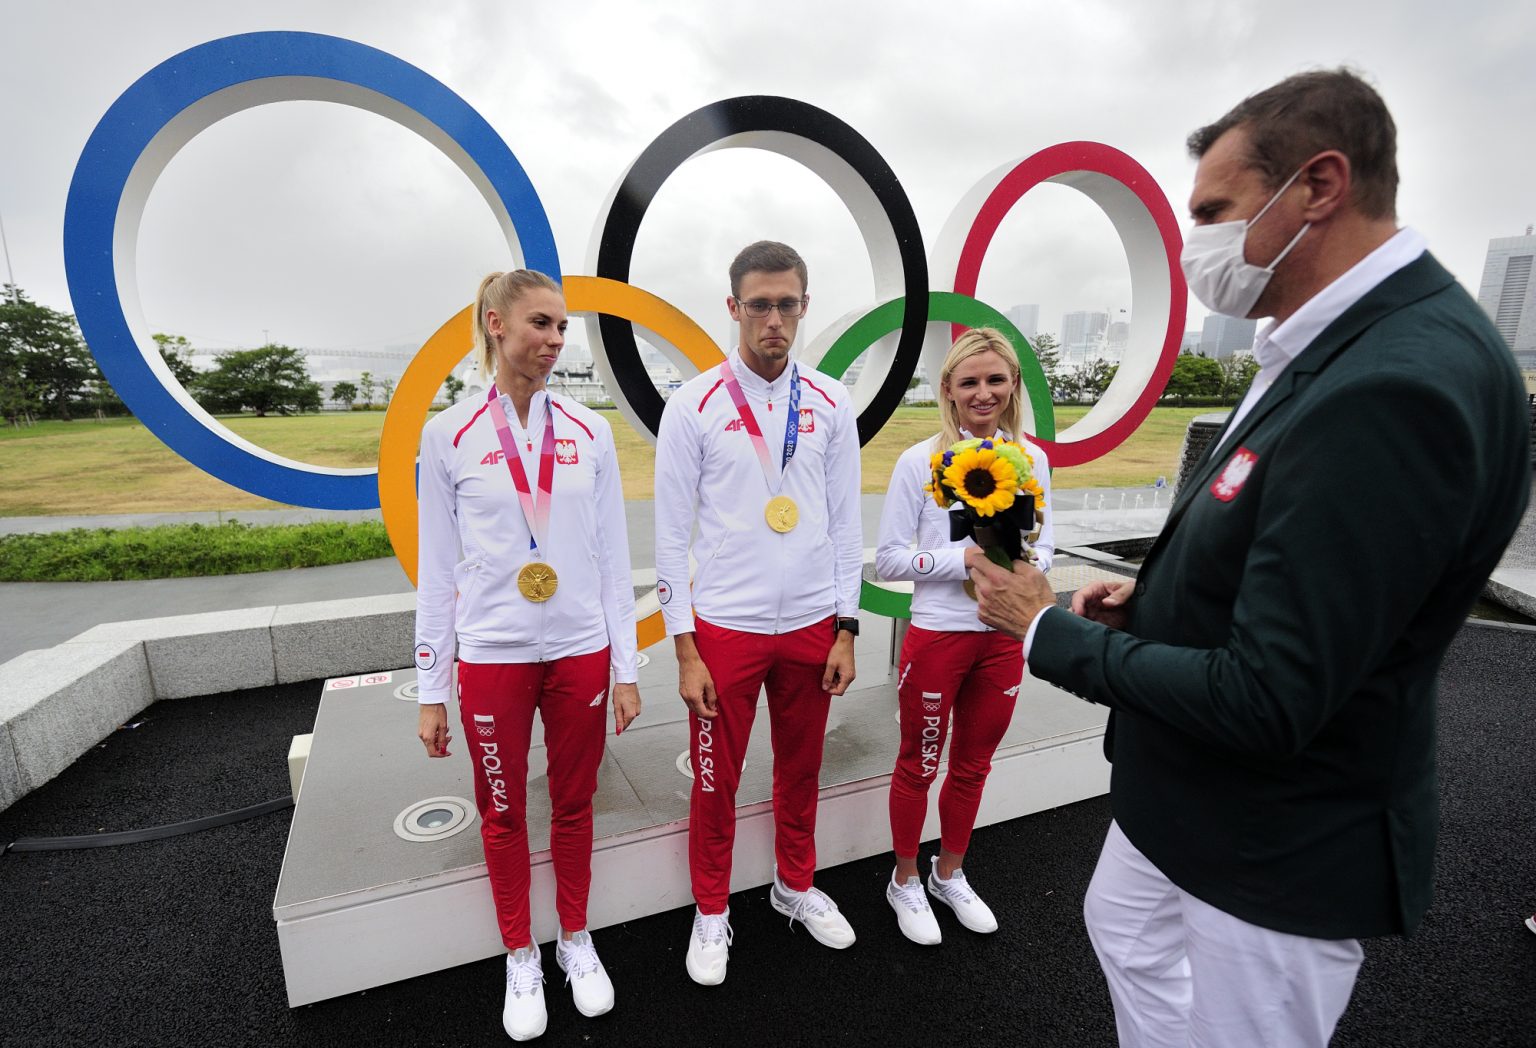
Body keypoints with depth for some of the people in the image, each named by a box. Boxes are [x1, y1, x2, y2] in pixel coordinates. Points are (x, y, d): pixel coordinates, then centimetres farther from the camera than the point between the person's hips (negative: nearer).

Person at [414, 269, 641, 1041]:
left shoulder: (589, 432, 0)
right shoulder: (449, 436, -4)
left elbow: (613, 557, 2)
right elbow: (437, 570, 0)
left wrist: (626, 668, 1)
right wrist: (431, 689, 1)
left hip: (580, 652, 1)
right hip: (492, 658, -1)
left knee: (574, 805, 16)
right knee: (502, 813, 15)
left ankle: (576, 941, 40)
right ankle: (521, 957, 39)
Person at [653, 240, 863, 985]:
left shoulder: (830, 404, 1)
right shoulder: (694, 405, -7)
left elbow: (845, 522, 4)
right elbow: (672, 532, -6)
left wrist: (845, 631, 2)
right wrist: (684, 649, -7)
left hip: (811, 626, 3)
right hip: (725, 628, -2)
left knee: (801, 771, 19)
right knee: (716, 782, 12)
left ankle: (795, 886, 45)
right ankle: (712, 913, 37)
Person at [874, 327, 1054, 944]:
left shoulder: (1031, 460, 1)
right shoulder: (920, 461, -11)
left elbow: (1045, 546, 6)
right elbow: (888, 559, -11)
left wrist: (1025, 563, -16)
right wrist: (965, 559, -22)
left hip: (1004, 637, 4)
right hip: (938, 634, -4)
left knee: (973, 765, 20)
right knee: (918, 765, 13)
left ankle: (949, 876, 44)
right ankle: (905, 882, 37)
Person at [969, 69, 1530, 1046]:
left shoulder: (1400, 387, -30)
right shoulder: (1344, 347, 2)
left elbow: (1263, 703, -31)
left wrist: (1046, 628, -20)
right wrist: (1152, 599, -1)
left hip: (1275, 854, -9)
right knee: (1125, 929, 29)